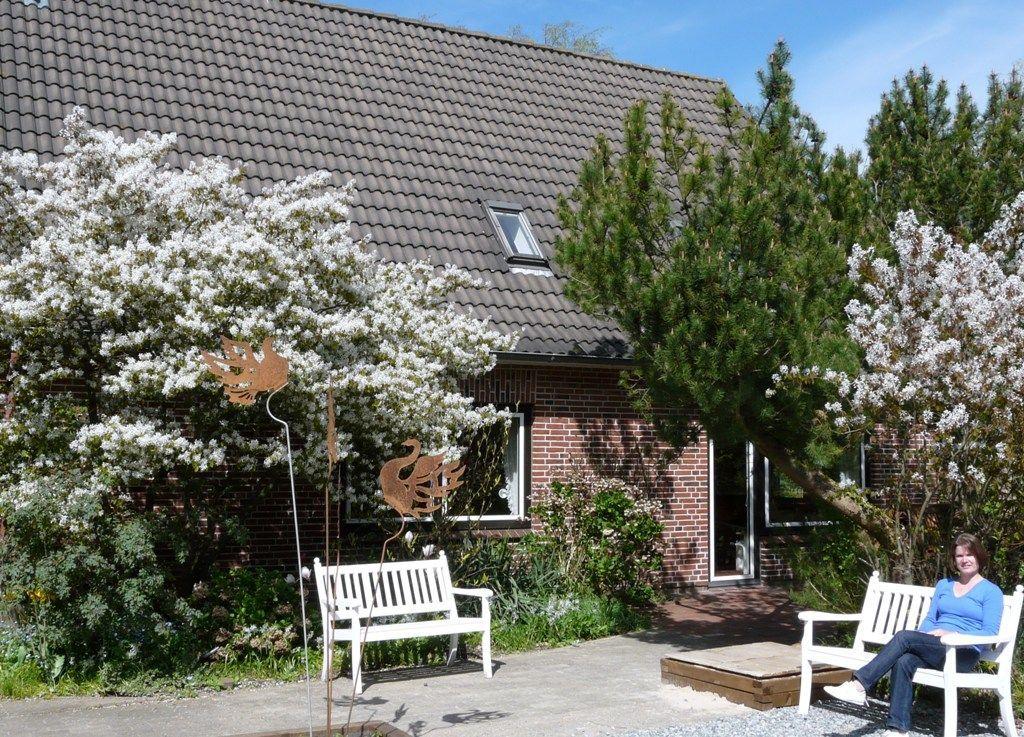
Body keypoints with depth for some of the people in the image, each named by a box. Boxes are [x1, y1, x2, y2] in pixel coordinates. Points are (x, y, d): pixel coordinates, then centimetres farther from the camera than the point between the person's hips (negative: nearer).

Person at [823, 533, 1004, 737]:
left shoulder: (991, 591, 5)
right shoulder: (944, 585, 23)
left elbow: (990, 633, -6)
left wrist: (950, 634, -17)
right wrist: (922, 638, -5)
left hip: (964, 653, -5)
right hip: (934, 649, 5)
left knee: (904, 637, -29)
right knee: (903, 662, -32)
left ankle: (858, 686, -34)